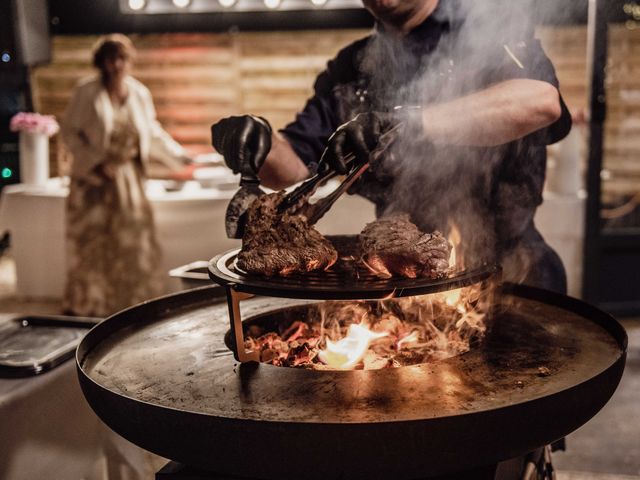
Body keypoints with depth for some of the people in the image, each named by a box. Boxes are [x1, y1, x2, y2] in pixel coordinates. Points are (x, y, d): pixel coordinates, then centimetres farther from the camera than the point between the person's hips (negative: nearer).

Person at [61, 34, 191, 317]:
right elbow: (69, 132, -6)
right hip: (93, 179, -3)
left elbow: (153, 134, 13)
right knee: (91, 243, 1)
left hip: (128, 179, 3)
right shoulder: (87, 92, -9)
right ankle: (82, 307, 16)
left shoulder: (139, 94, 1)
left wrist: (181, 157, 11)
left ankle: (132, 305, 20)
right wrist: (95, 163, -16)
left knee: (134, 242, 6)